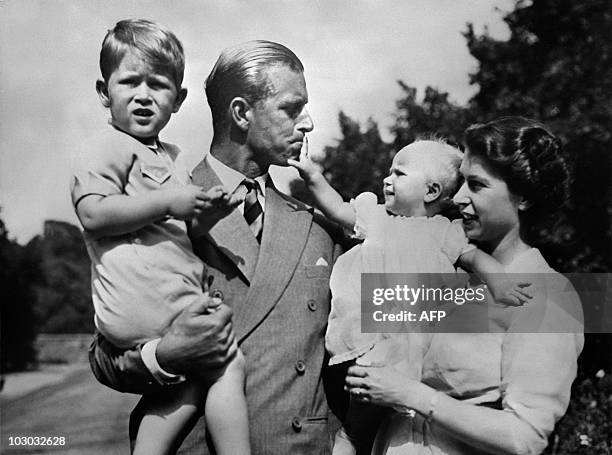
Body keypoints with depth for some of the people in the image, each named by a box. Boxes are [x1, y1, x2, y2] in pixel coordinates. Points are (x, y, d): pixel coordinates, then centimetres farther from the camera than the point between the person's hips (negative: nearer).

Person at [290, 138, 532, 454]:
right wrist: (314, 177, 0)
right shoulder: (376, 215, 14)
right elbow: (339, 210, 11)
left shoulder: (445, 232, 7)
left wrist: (498, 282, -14)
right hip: (367, 343, 2)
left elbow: (475, 256, 3)